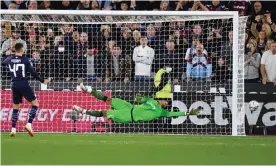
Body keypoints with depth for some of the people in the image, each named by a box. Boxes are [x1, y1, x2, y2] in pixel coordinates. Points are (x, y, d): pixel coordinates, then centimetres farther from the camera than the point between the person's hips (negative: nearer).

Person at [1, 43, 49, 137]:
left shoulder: (9, 59, 4)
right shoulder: (25, 60, -7)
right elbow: (32, 72, -7)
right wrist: (42, 81, 2)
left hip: (14, 86, 5)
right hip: (24, 85, -5)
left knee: (15, 107, 15)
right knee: (35, 104, 4)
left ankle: (13, 129, 7)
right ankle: (29, 124, -11)